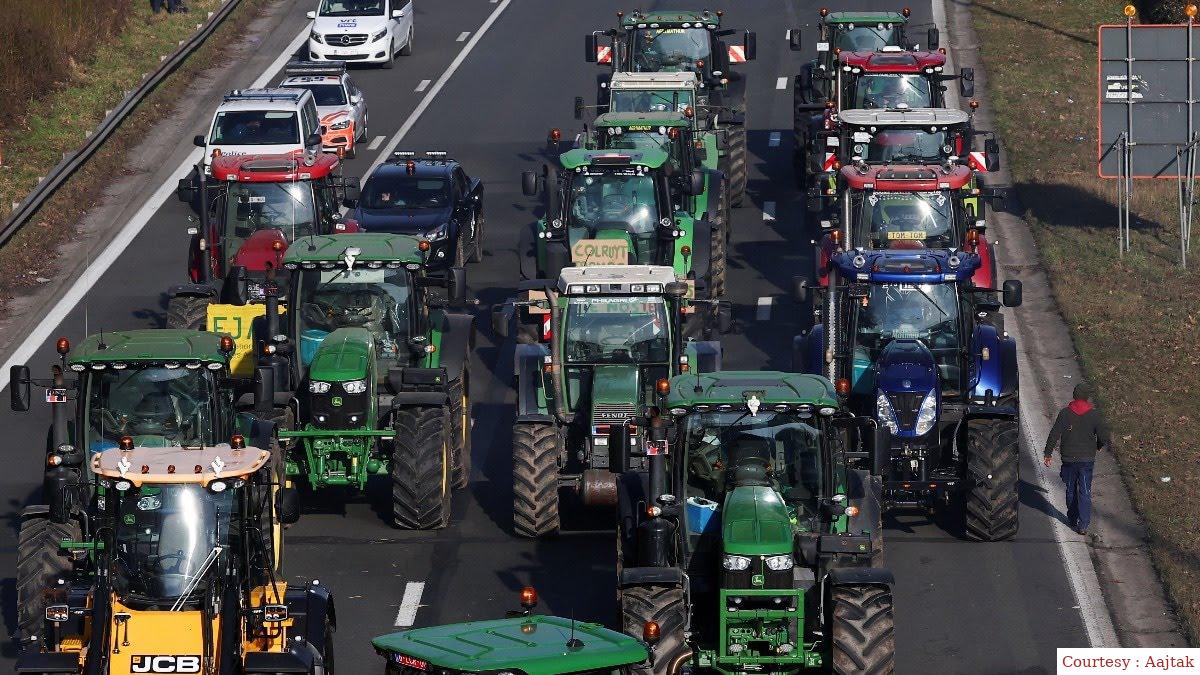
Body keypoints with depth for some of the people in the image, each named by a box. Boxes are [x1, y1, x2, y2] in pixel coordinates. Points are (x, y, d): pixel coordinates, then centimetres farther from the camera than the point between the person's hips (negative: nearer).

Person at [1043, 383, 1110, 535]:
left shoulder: (1065, 414, -7)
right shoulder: (1094, 415, -8)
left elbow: (1054, 435, -6)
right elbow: (1104, 437, -6)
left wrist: (1048, 454, 3)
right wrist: (1097, 446, 17)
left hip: (1069, 458, 1)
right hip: (1087, 459, -1)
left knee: (1071, 490, 18)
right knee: (1085, 492, 3)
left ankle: (1072, 519, 29)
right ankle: (1083, 524, -3)